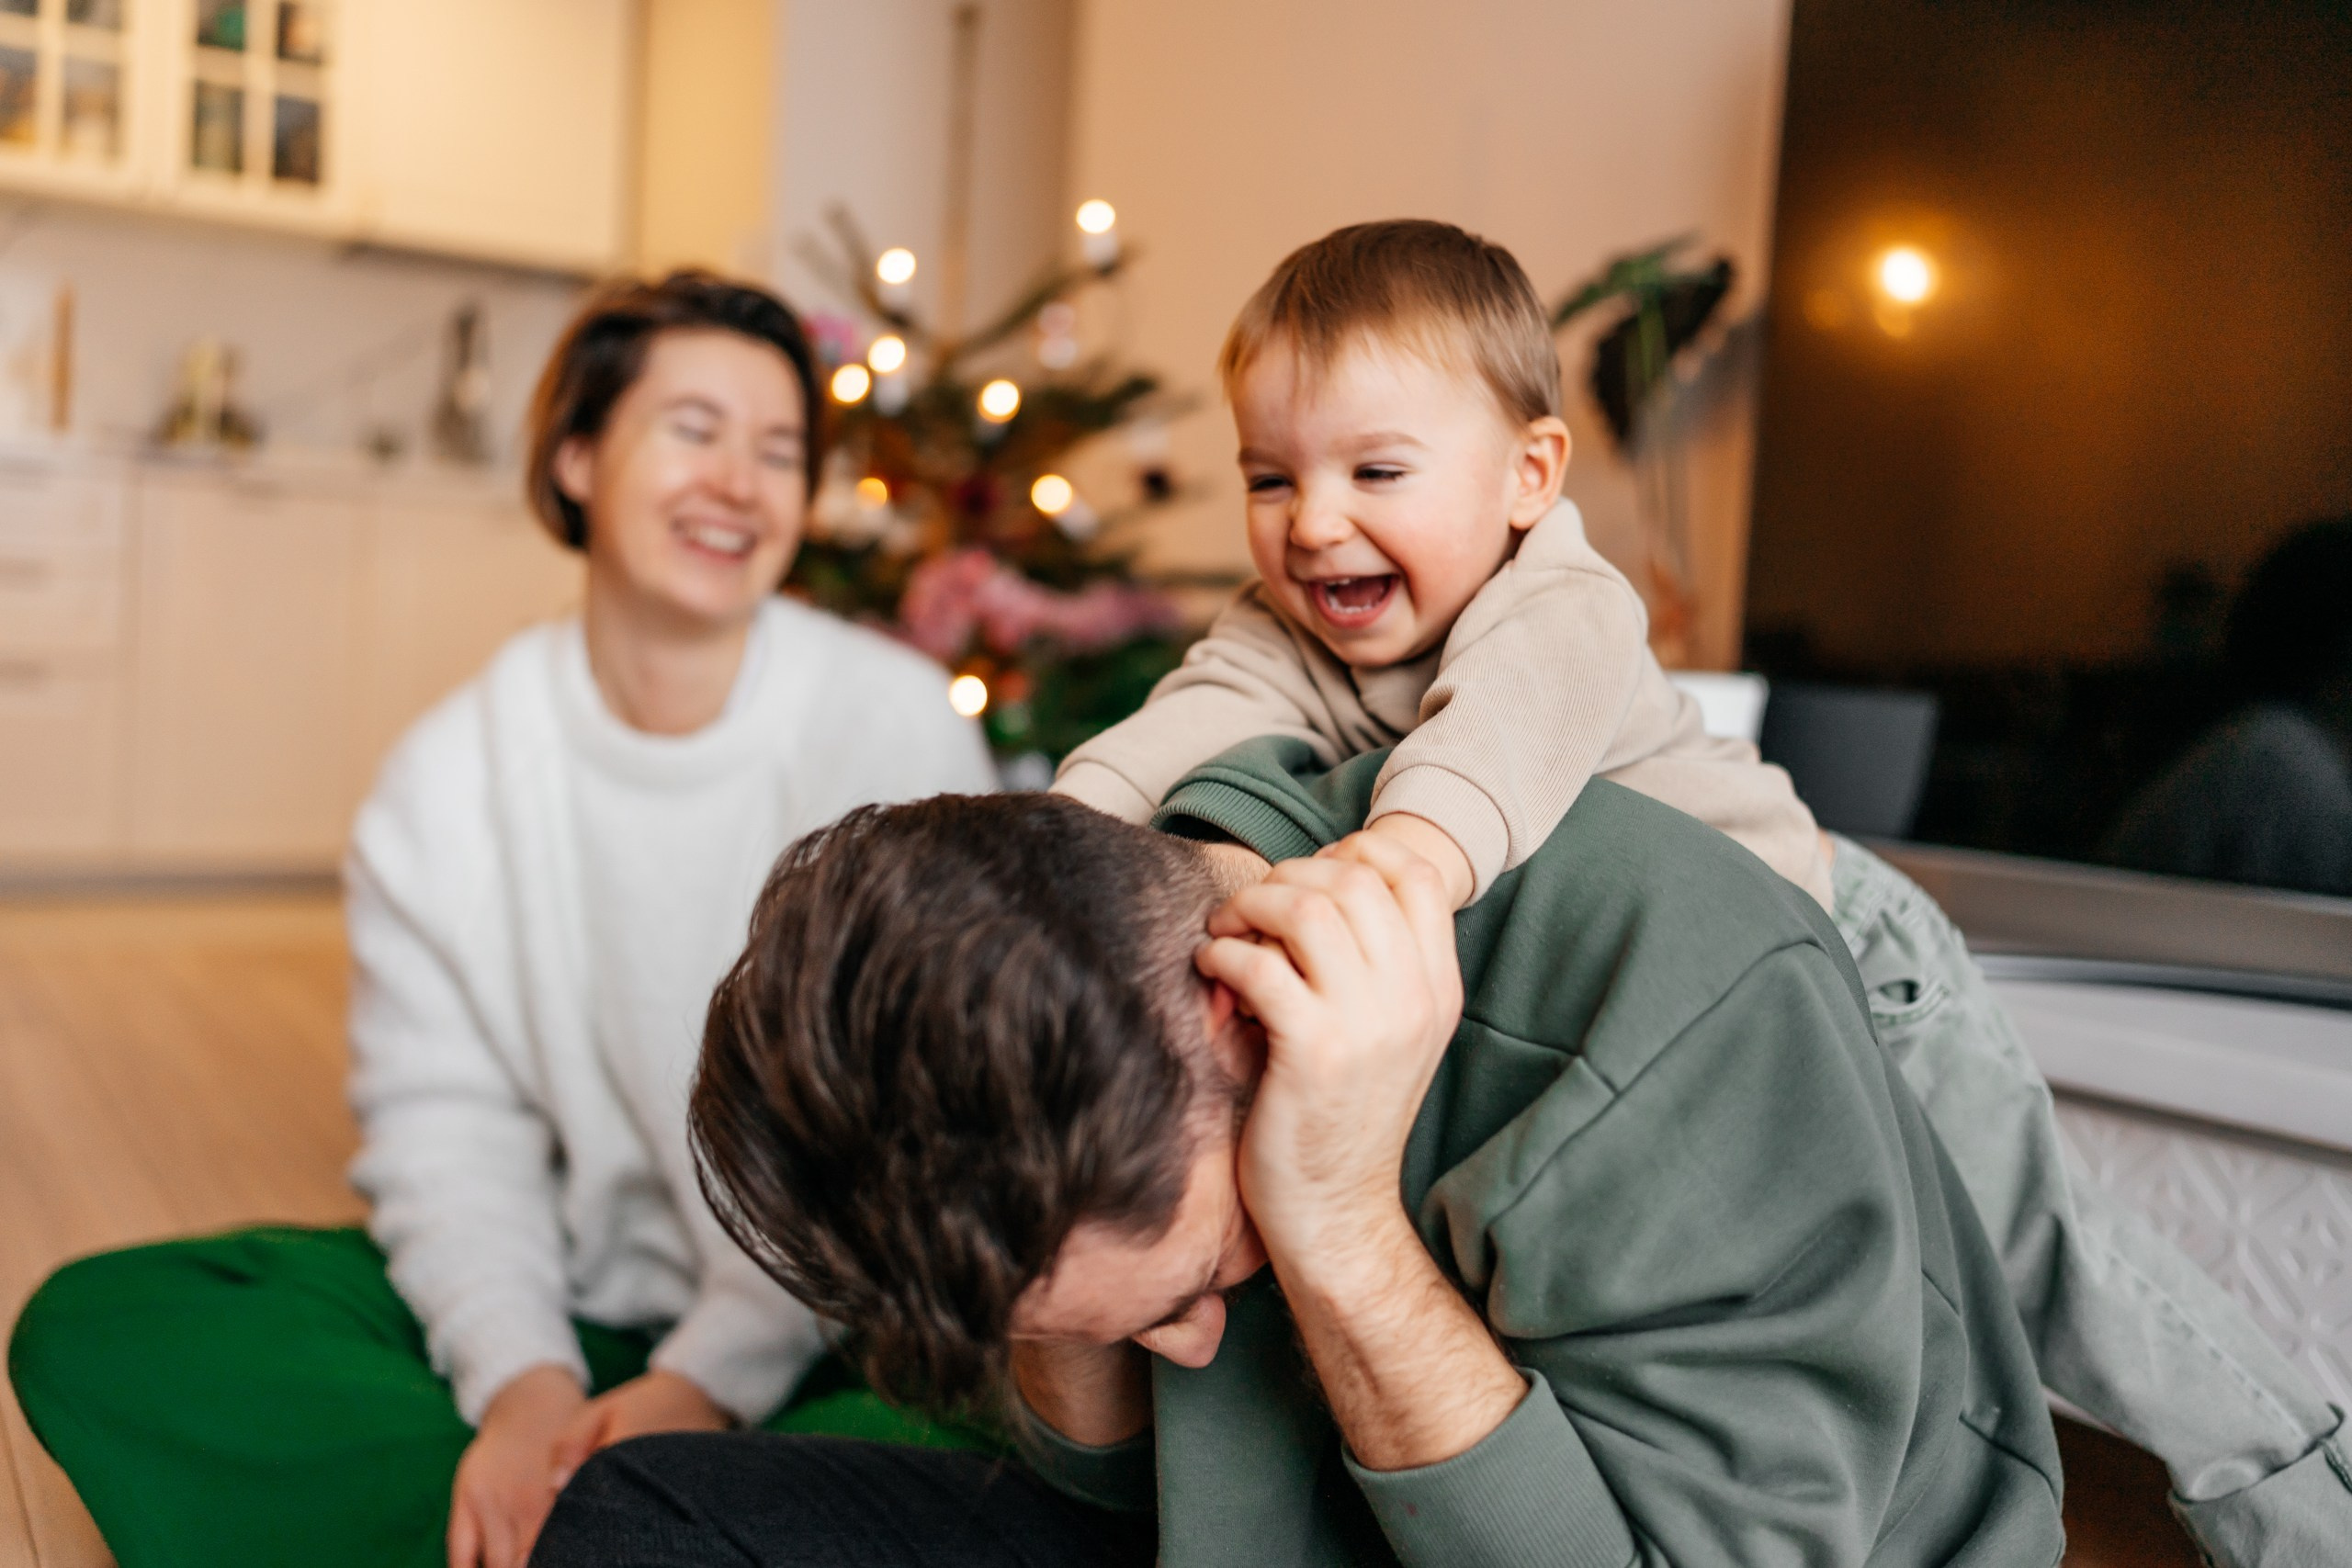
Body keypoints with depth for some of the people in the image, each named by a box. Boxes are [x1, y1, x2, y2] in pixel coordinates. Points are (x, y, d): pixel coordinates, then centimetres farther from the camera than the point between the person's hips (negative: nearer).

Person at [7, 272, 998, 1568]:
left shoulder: (898, 723, -8)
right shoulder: (453, 772, 0)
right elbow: (444, 1121, -3)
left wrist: (714, 1377, -19)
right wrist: (521, 1378, -20)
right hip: (566, 1298, 4)